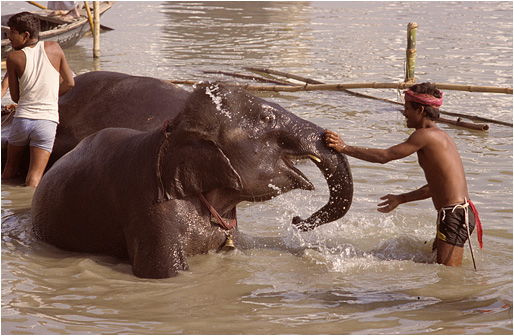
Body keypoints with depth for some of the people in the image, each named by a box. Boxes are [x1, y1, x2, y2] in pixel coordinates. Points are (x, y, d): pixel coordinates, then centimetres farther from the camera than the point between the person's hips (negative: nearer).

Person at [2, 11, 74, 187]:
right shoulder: (54, 48, 3)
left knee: (10, 169, 20)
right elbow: (70, 83, 11)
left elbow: (15, 97, 6)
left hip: (22, 118, 0)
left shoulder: (14, 58, -2)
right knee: (34, 179, -6)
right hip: (47, 120, 0)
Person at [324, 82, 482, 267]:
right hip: (460, 212, 10)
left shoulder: (425, 135, -11)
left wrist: (344, 147, -3)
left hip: (455, 215, -10)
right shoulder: (442, 137, 18)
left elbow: (384, 156, -10)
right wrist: (401, 198, 34)